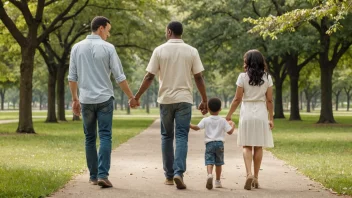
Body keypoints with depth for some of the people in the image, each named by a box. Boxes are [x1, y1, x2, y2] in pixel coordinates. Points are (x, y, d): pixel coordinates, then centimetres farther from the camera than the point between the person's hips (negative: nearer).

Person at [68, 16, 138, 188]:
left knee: (90, 138, 12)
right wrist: (131, 97, 6)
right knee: (105, 137, -4)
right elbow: (119, 77, -4)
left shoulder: (77, 47, 4)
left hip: (86, 100, 3)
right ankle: (103, 174, -15)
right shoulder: (108, 48, -5)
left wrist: (75, 99, 16)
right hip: (104, 99, -3)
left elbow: (72, 77, 6)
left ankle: (94, 175, 14)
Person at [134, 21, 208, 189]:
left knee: (167, 137, 13)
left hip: (165, 99, 1)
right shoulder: (191, 51, 0)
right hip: (184, 99, 0)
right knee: (181, 137, -1)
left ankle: (169, 176, 15)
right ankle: (178, 173, -18)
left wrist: (137, 97, 5)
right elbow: (199, 78, -1)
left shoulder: (159, 51, -2)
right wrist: (204, 100, 7)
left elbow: (149, 77, -3)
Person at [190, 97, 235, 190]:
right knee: (218, 163, 13)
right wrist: (232, 125, 22)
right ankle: (217, 181, 20)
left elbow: (197, 127, -7)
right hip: (219, 143, 1)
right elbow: (230, 131, 2)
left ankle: (209, 175, -37)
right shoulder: (223, 121, 3)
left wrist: (188, 124, 8)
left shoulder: (205, 120, 0)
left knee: (209, 162, -9)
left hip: (209, 143, -1)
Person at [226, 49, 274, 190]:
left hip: (246, 113, -2)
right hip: (261, 114, 2)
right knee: (258, 146, 8)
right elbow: (269, 100, 2)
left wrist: (229, 115, 5)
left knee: (247, 146, 3)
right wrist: (271, 118, 9)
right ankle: (255, 178, 11)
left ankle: (249, 173, -17)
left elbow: (237, 99, -4)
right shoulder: (267, 77, 1)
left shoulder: (243, 77, -5)